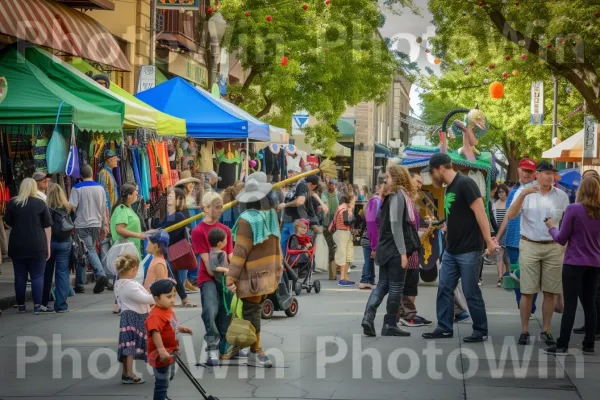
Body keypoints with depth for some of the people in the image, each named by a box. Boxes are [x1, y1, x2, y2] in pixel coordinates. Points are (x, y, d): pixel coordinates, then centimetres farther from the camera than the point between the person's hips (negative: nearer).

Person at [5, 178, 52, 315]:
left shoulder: (12, 203, 0)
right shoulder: (40, 203, -3)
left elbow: (8, 223, 9)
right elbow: (47, 226, -2)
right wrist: (48, 245, 4)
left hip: (17, 246, 2)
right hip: (37, 246, -1)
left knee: (20, 276, 9)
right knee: (37, 276, 4)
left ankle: (21, 306, 13)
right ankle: (37, 306, 2)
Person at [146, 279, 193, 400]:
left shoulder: (168, 310, 2)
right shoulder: (156, 315, -30)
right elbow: (155, 333, -43)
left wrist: (181, 328, 6)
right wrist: (161, 350, -52)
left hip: (170, 352, 11)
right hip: (160, 355, -11)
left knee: (168, 376, 31)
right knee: (162, 383, -4)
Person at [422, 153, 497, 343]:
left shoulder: (465, 184, -15)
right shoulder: (449, 188, 12)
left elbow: (480, 212, -20)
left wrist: (489, 241, -24)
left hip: (468, 251, -9)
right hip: (450, 251, 9)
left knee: (471, 292, -2)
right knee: (444, 289, 9)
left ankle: (481, 331, 9)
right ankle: (444, 328, 16)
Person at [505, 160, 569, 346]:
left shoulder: (561, 196, 3)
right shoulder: (525, 193, 0)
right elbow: (510, 215, -12)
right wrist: (522, 194, -24)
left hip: (553, 247, 1)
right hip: (529, 246, -1)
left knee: (550, 292, 4)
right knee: (527, 292, 0)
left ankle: (546, 331, 14)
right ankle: (524, 331, 8)